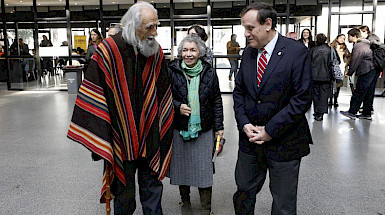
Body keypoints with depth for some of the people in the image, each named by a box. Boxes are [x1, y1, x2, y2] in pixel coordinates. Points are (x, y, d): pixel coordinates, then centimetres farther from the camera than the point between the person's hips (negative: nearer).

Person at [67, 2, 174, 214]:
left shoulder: (156, 51, 1)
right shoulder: (109, 49, -12)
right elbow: (93, 94, -10)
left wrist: (163, 131, 10)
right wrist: (97, 134, -13)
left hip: (150, 136, 3)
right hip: (121, 135, -3)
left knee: (152, 186, 15)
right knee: (124, 191, 13)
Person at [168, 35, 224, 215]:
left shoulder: (209, 72, 2)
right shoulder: (171, 71, -2)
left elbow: (217, 101, 6)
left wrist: (219, 126, 4)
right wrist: (177, 106, -15)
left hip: (204, 129, 0)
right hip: (179, 128, 0)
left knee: (204, 169, 2)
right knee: (181, 165, 12)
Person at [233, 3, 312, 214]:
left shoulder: (297, 51, -11)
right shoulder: (248, 53, 6)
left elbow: (302, 99, -14)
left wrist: (270, 130, -15)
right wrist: (244, 124, -5)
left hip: (284, 142, -4)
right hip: (250, 140, 5)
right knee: (243, 194, 14)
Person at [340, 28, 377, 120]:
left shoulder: (358, 46, -14)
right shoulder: (365, 44, 18)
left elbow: (355, 61, -14)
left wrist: (349, 73, -3)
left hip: (366, 73, -10)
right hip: (374, 71, 10)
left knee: (358, 93, -4)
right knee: (369, 94, 12)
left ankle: (352, 112, 2)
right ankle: (367, 114, 18)